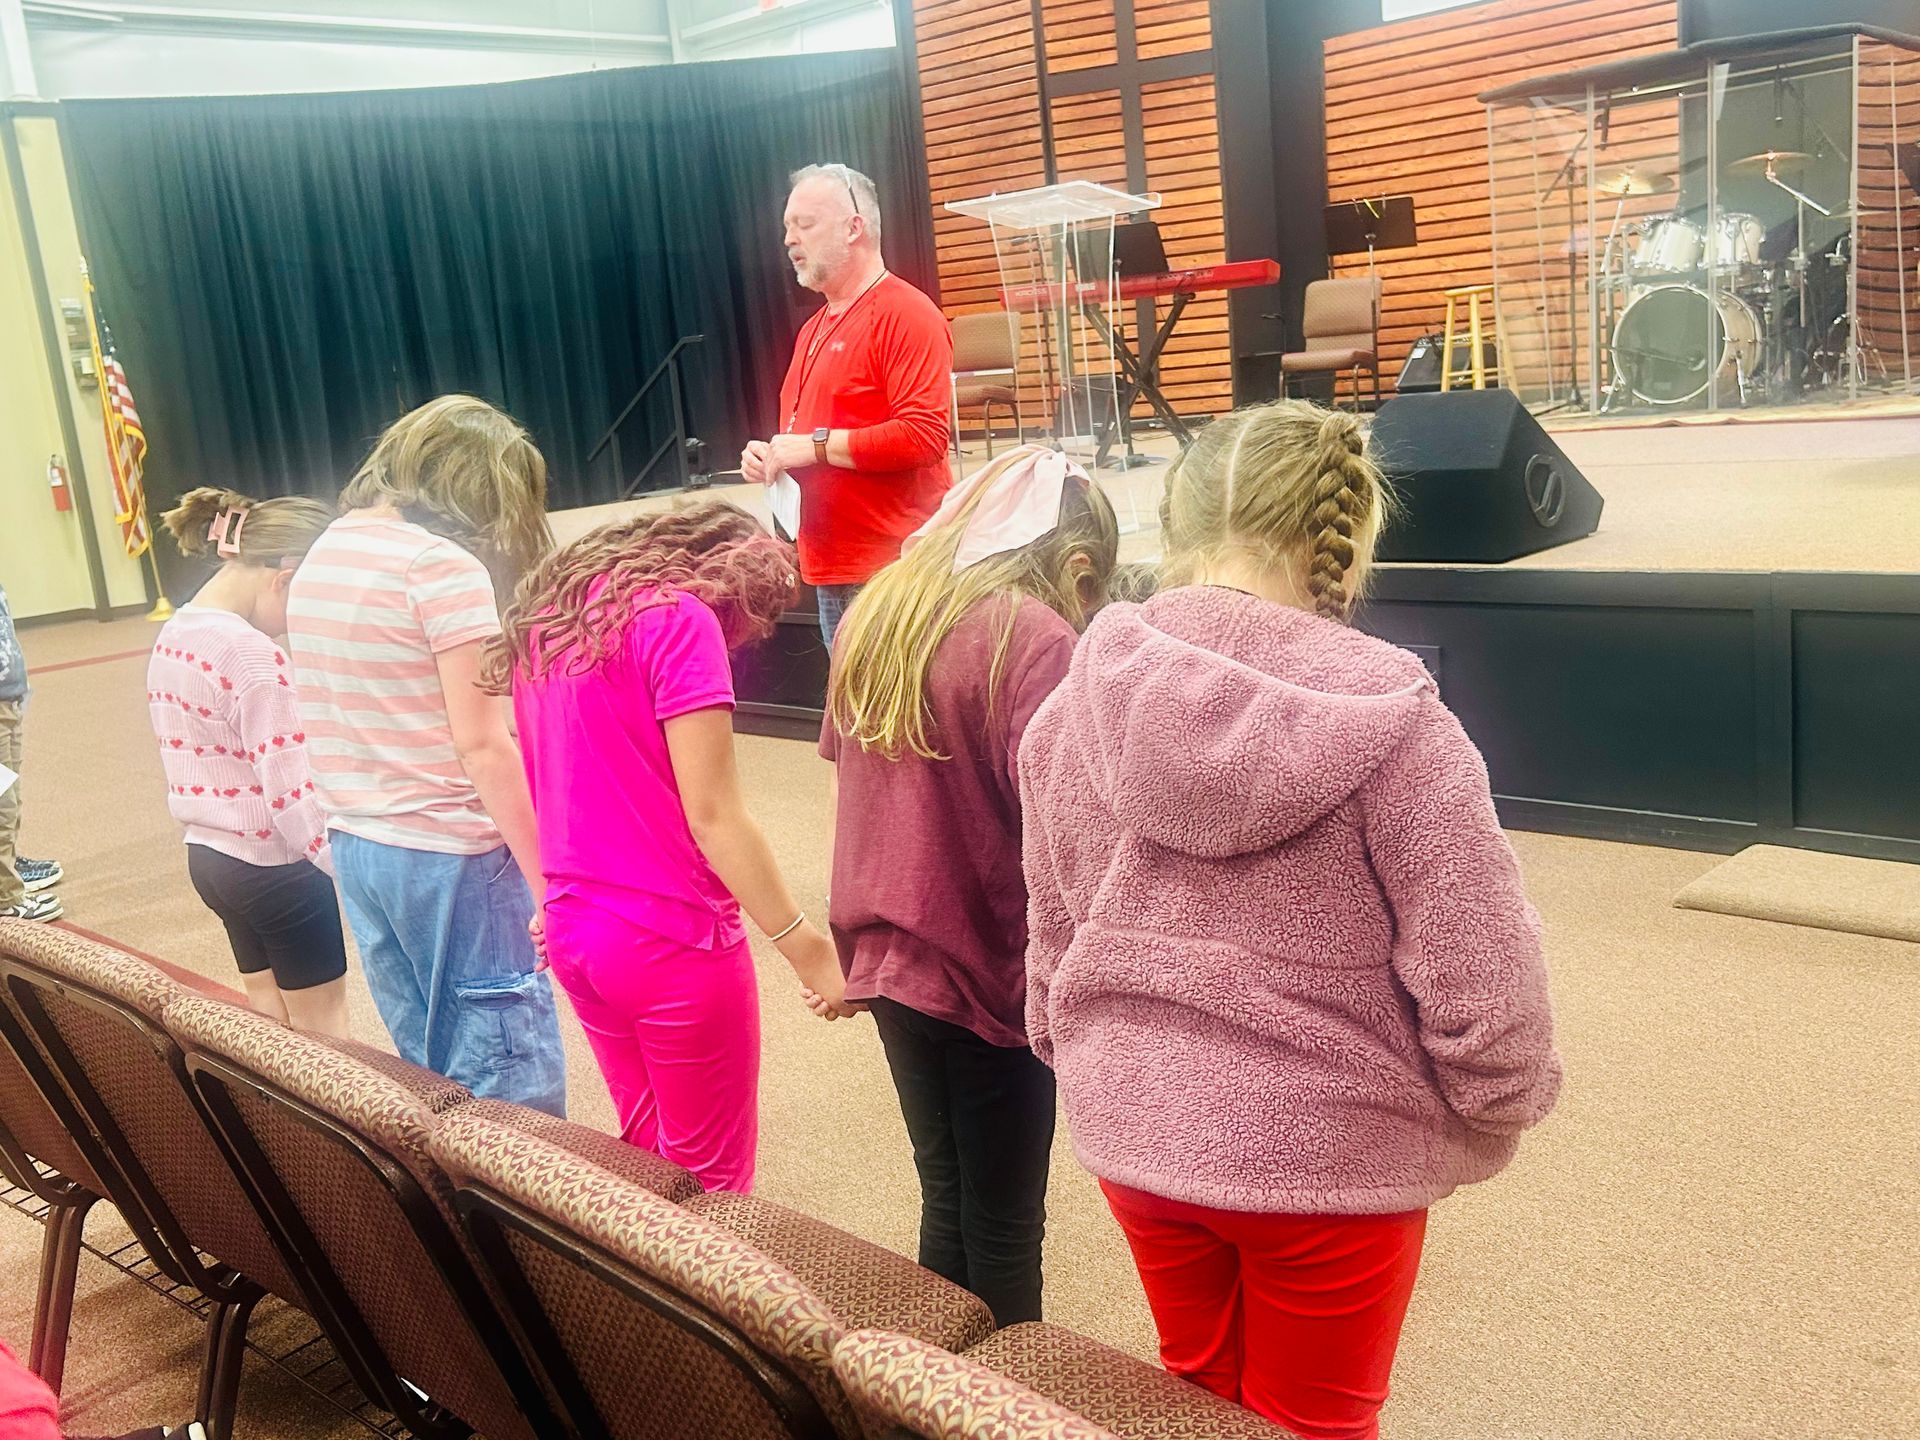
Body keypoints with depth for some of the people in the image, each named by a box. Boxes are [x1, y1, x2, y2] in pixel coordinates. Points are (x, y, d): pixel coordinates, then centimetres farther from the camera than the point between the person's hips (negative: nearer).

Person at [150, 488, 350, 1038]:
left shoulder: (172, 635, 4)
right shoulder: (253, 655, -24)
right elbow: (293, 796, -23)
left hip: (208, 854, 9)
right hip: (277, 868, -8)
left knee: (271, 1025, 20)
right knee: (322, 1031, 7)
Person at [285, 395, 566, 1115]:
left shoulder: (319, 555, 10)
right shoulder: (444, 565, -14)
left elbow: (340, 717, 15)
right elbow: (481, 744, -18)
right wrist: (549, 883, -14)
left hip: (354, 845, 8)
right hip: (447, 852, -8)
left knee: (426, 1071, 18)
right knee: (514, 1085, 1)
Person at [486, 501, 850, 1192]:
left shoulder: (546, 614, 9)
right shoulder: (680, 619, -16)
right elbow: (712, 814, -20)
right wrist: (807, 946, -16)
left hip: (572, 930, 8)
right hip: (671, 942, -8)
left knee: (644, 1153, 22)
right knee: (708, 1177, 7)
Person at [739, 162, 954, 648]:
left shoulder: (905, 314, -9)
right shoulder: (813, 329, 19)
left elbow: (924, 436, -20)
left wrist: (817, 445, -16)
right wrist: (768, 454, 9)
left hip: (897, 569, -9)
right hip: (831, 571, 9)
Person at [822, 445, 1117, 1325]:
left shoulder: (877, 612, 3)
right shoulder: (1034, 639, -20)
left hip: (886, 957, 7)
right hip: (992, 968, -7)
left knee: (944, 1200, 21)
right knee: (1004, 1221, 11)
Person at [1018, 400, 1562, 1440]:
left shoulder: (1077, 705, -7)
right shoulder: (1384, 718, -21)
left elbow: (1051, 938, 4)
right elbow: (1480, 979, -19)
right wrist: (1495, 1115, 1)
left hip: (1131, 1131, 4)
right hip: (1329, 1153, -4)